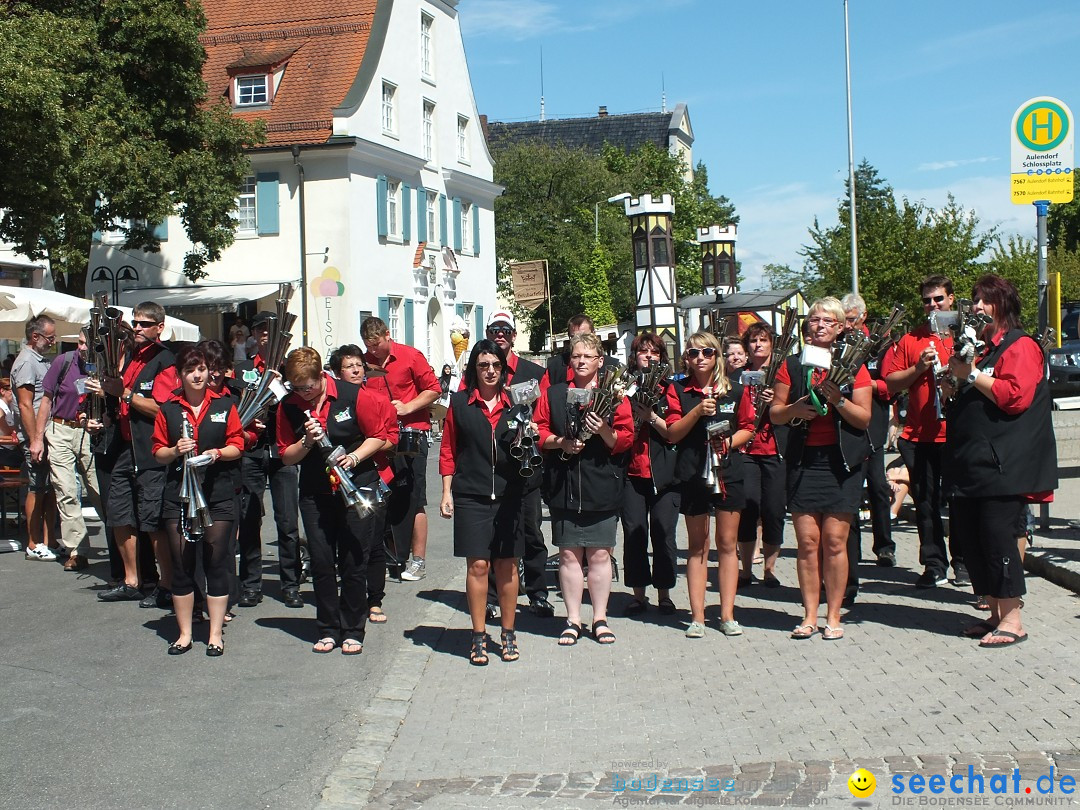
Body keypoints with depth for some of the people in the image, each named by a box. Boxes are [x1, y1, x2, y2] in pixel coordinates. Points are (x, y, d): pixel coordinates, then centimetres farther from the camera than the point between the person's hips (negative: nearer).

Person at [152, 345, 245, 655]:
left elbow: (238, 445, 4)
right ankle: (184, 633, 17)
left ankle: (215, 634, 10)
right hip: (178, 494, 1)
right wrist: (175, 451, -12)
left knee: (217, 562, 1)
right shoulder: (168, 409, 7)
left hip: (218, 493, -1)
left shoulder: (224, 404, 5)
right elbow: (158, 451, 8)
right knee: (181, 563, 6)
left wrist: (218, 453, -15)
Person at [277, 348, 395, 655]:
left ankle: (353, 632, 12)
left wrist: (355, 456, -18)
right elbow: (286, 456, 4)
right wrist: (307, 442, -15)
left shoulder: (354, 396, -9)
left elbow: (380, 436, -3)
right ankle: (328, 630, 18)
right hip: (315, 494, 3)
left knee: (353, 564, 0)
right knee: (321, 563, 5)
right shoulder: (288, 407, 0)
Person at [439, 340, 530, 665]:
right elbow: (448, 449, 7)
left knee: (507, 565, 5)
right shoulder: (460, 402, 5)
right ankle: (479, 637, 7)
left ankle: (508, 634, 17)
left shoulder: (515, 402, 8)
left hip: (509, 495, 1)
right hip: (471, 495, -1)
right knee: (477, 564, -3)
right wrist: (447, 492, 1)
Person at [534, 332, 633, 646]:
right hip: (563, 485, 1)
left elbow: (625, 439, 1)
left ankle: (600, 619, 15)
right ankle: (573, 620, 13)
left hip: (601, 486, -1)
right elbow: (538, 431, 6)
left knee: (600, 554, 3)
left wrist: (605, 431, -18)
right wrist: (560, 442, -11)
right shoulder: (553, 394, 10)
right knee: (569, 554, 4)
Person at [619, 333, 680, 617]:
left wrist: (651, 416, -15)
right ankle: (639, 594, 11)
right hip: (631, 472, 1)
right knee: (633, 534, 0)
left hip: (663, 473, -1)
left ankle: (664, 594, 12)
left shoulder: (668, 388, 6)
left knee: (663, 534, 0)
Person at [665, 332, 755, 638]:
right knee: (697, 546, 6)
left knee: (728, 544, 5)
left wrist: (730, 442, -9)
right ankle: (697, 617, 10)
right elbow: (672, 433, -5)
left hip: (728, 471, 1)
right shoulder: (679, 390, 1)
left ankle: (727, 615, 11)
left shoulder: (734, 390, 4)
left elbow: (748, 428, 10)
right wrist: (698, 411, -19)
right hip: (693, 473, -1)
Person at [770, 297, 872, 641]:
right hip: (803, 461, 2)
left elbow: (864, 418, -1)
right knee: (807, 542, 0)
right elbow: (775, 414, 11)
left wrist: (838, 400, -17)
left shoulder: (852, 365, 4)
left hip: (842, 461, -2)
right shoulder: (793, 365, 10)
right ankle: (809, 616, 8)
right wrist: (794, 409, -9)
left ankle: (833, 616, 6)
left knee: (834, 541, -3)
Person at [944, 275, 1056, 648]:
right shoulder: (977, 347, 21)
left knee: (996, 537, -10)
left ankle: (1012, 621, -3)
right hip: (970, 463, 9)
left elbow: (1016, 396, -19)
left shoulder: (1021, 346, -4)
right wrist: (955, 381, 11)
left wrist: (971, 375, -14)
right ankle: (995, 614, 18)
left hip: (1002, 463, -9)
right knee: (969, 537, 8)